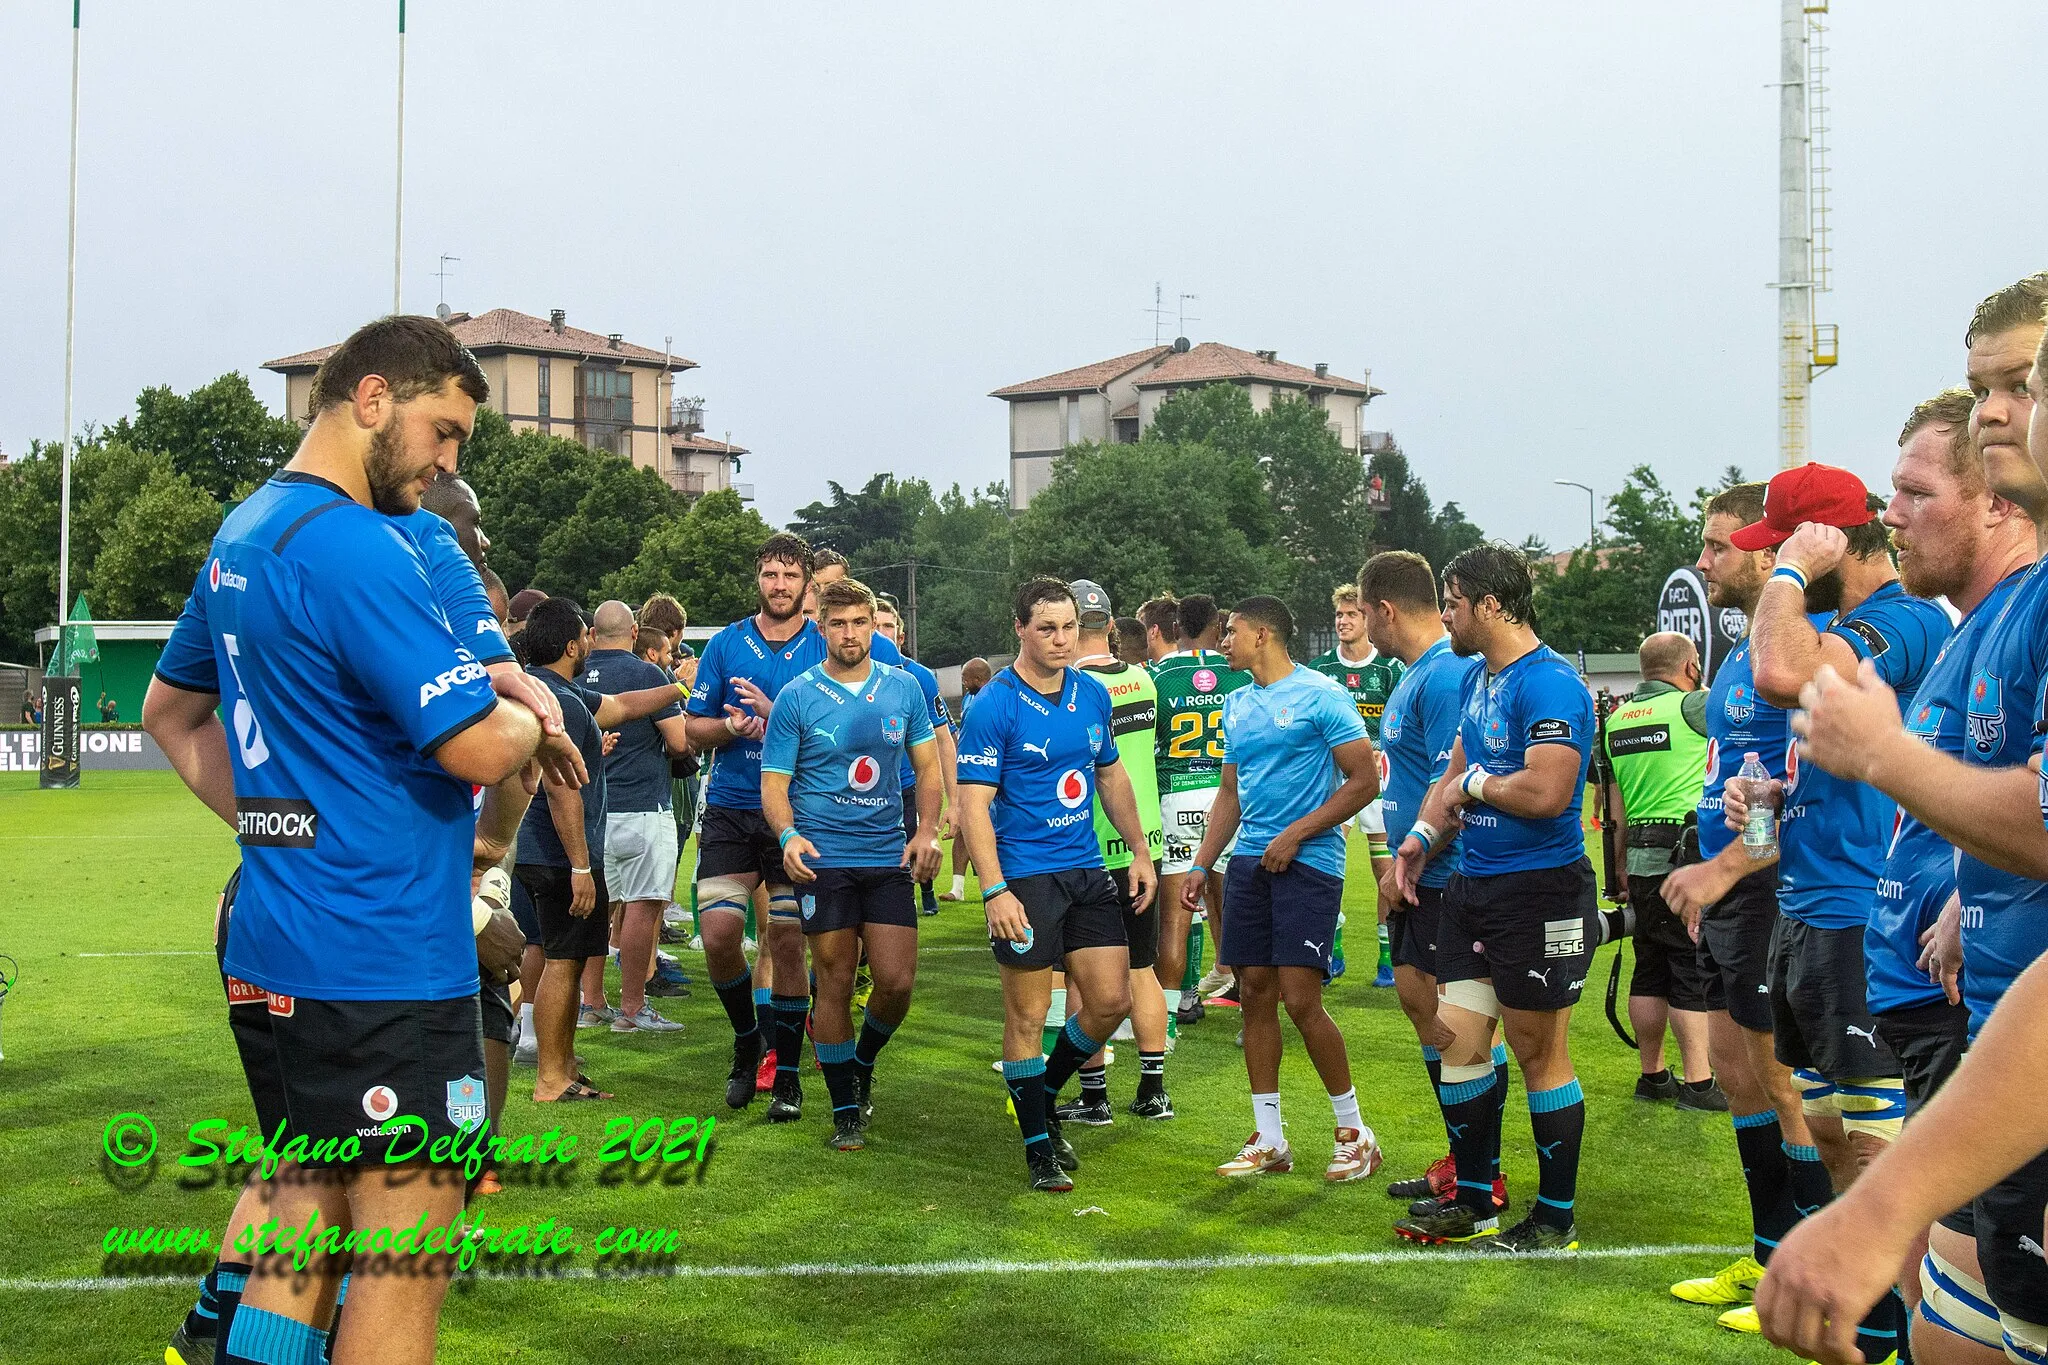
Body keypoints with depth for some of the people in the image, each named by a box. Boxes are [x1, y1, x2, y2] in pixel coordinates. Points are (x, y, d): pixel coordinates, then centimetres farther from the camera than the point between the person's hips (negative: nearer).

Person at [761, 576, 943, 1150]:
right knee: (835, 984, 1)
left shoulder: (904, 688, 6)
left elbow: (927, 765, 13)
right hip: (823, 859, -2)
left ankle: (863, 1063, 28)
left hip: (888, 856, 2)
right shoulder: (797, 697, -2)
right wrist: (789, 836, -20)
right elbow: (773, 781, -1)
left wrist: (927, 828, -4)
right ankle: (845, 1111, 15)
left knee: (897, 982, -4)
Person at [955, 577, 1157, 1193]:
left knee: (1111, 1000, 6)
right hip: (1024, 877, -6)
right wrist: (994, 891, -23)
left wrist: (1139, 851, 16)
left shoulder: (1092, 694, 7)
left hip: (1087, 871, 6)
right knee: (1027, 1016, 1)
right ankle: (1039, 1144, 14)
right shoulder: (994, 707, -13)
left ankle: (1044, 1094, 29)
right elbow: (973, 803, -16)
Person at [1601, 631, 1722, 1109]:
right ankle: (1698, 1083, -3)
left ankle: (1652, 1076, 19)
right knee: (1694, 968, -4)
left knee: (1650, 970, 13)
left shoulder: (1616, 719, 12)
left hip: (1640, 857, 7)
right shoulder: (1692, 705, -9)